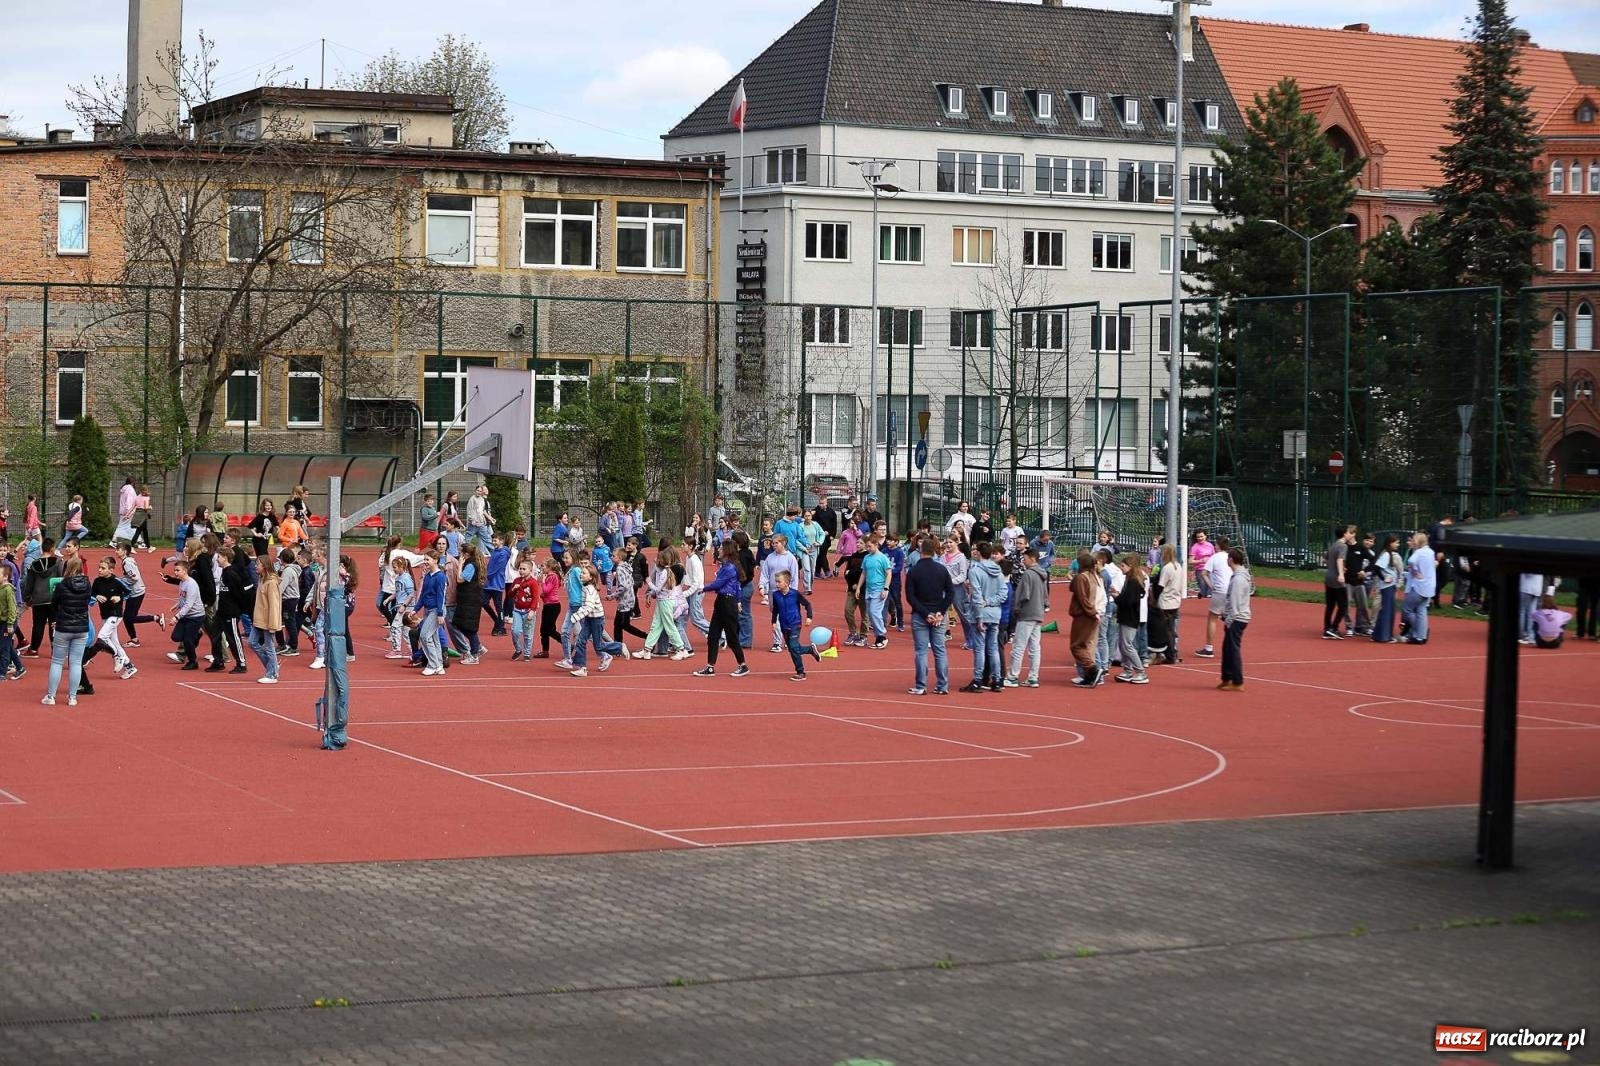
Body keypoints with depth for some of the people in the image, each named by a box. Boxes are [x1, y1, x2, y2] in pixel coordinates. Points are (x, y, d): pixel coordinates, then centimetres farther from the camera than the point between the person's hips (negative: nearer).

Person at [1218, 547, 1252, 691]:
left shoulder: (1238, 579, -19)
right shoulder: (1241, 575, 11)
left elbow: (1235, 603, -21)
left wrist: (1229, 620, -17)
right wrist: (1226, 617, 17)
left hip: (1236, 619, -10)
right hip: (1235, 619, 10)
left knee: (1234, 650, -4)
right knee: (1227, 649, 15)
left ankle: (1237, 682, 1)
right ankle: (1227, 678, 22)